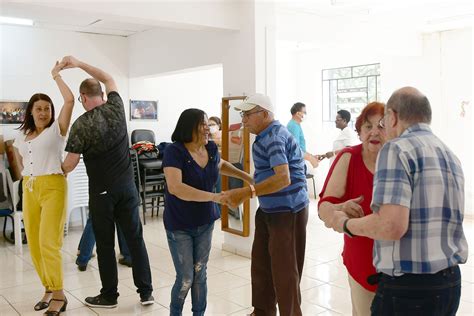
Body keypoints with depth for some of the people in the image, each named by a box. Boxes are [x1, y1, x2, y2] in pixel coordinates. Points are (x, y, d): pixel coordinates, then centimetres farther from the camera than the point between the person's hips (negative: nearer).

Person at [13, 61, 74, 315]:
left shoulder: (57, 130, 0)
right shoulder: (22, 136, 16)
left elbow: (69, 100, -11)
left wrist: (56, 75, 1)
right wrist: (28, 179, 11)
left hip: (53, 187, -6)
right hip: (29, 190, 6)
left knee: (48, 242, -11)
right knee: (34, 243, 6)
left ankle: (58, 296, -3)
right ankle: (49, 289, 18)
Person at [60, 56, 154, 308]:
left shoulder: (81, 125, -11)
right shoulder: (116, 108, -1)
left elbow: (70, 164, -7)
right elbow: (108, 79, 18)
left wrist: (60, 171, 16)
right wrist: (79, 64, 23)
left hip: (102, 191, -4)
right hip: (127, 186, 4)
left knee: (105, 244, 8)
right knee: (135, 238, 8)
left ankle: (109, 296, 19)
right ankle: (146, 292, 14)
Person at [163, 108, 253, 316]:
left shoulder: (211, 148, -3)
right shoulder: (174, 151, -21)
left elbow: (221, 165, 21)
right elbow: (175, 187, -36)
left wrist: (246, 176, 9)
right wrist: (214, 197, -40)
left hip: (205, 222, 5)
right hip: (179, 225, -5)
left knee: (200, 273, 13)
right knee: (186, 278, 1)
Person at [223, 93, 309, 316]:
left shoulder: (274, 137, -20)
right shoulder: (267, 135, 12)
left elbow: (283, 178, -32)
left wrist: (247, 192, -34)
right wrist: (243, 194, 12)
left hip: (288, 212, -10)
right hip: (269, 209, 10)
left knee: (284, 269, 1)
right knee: (261, 263, 17)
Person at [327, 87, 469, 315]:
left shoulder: (398, 149, -13)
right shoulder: (451, 156, 12)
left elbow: (392, 226, -24)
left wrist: (346, 224, -7)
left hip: (408, 288, -8)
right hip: (451, 282, 8)